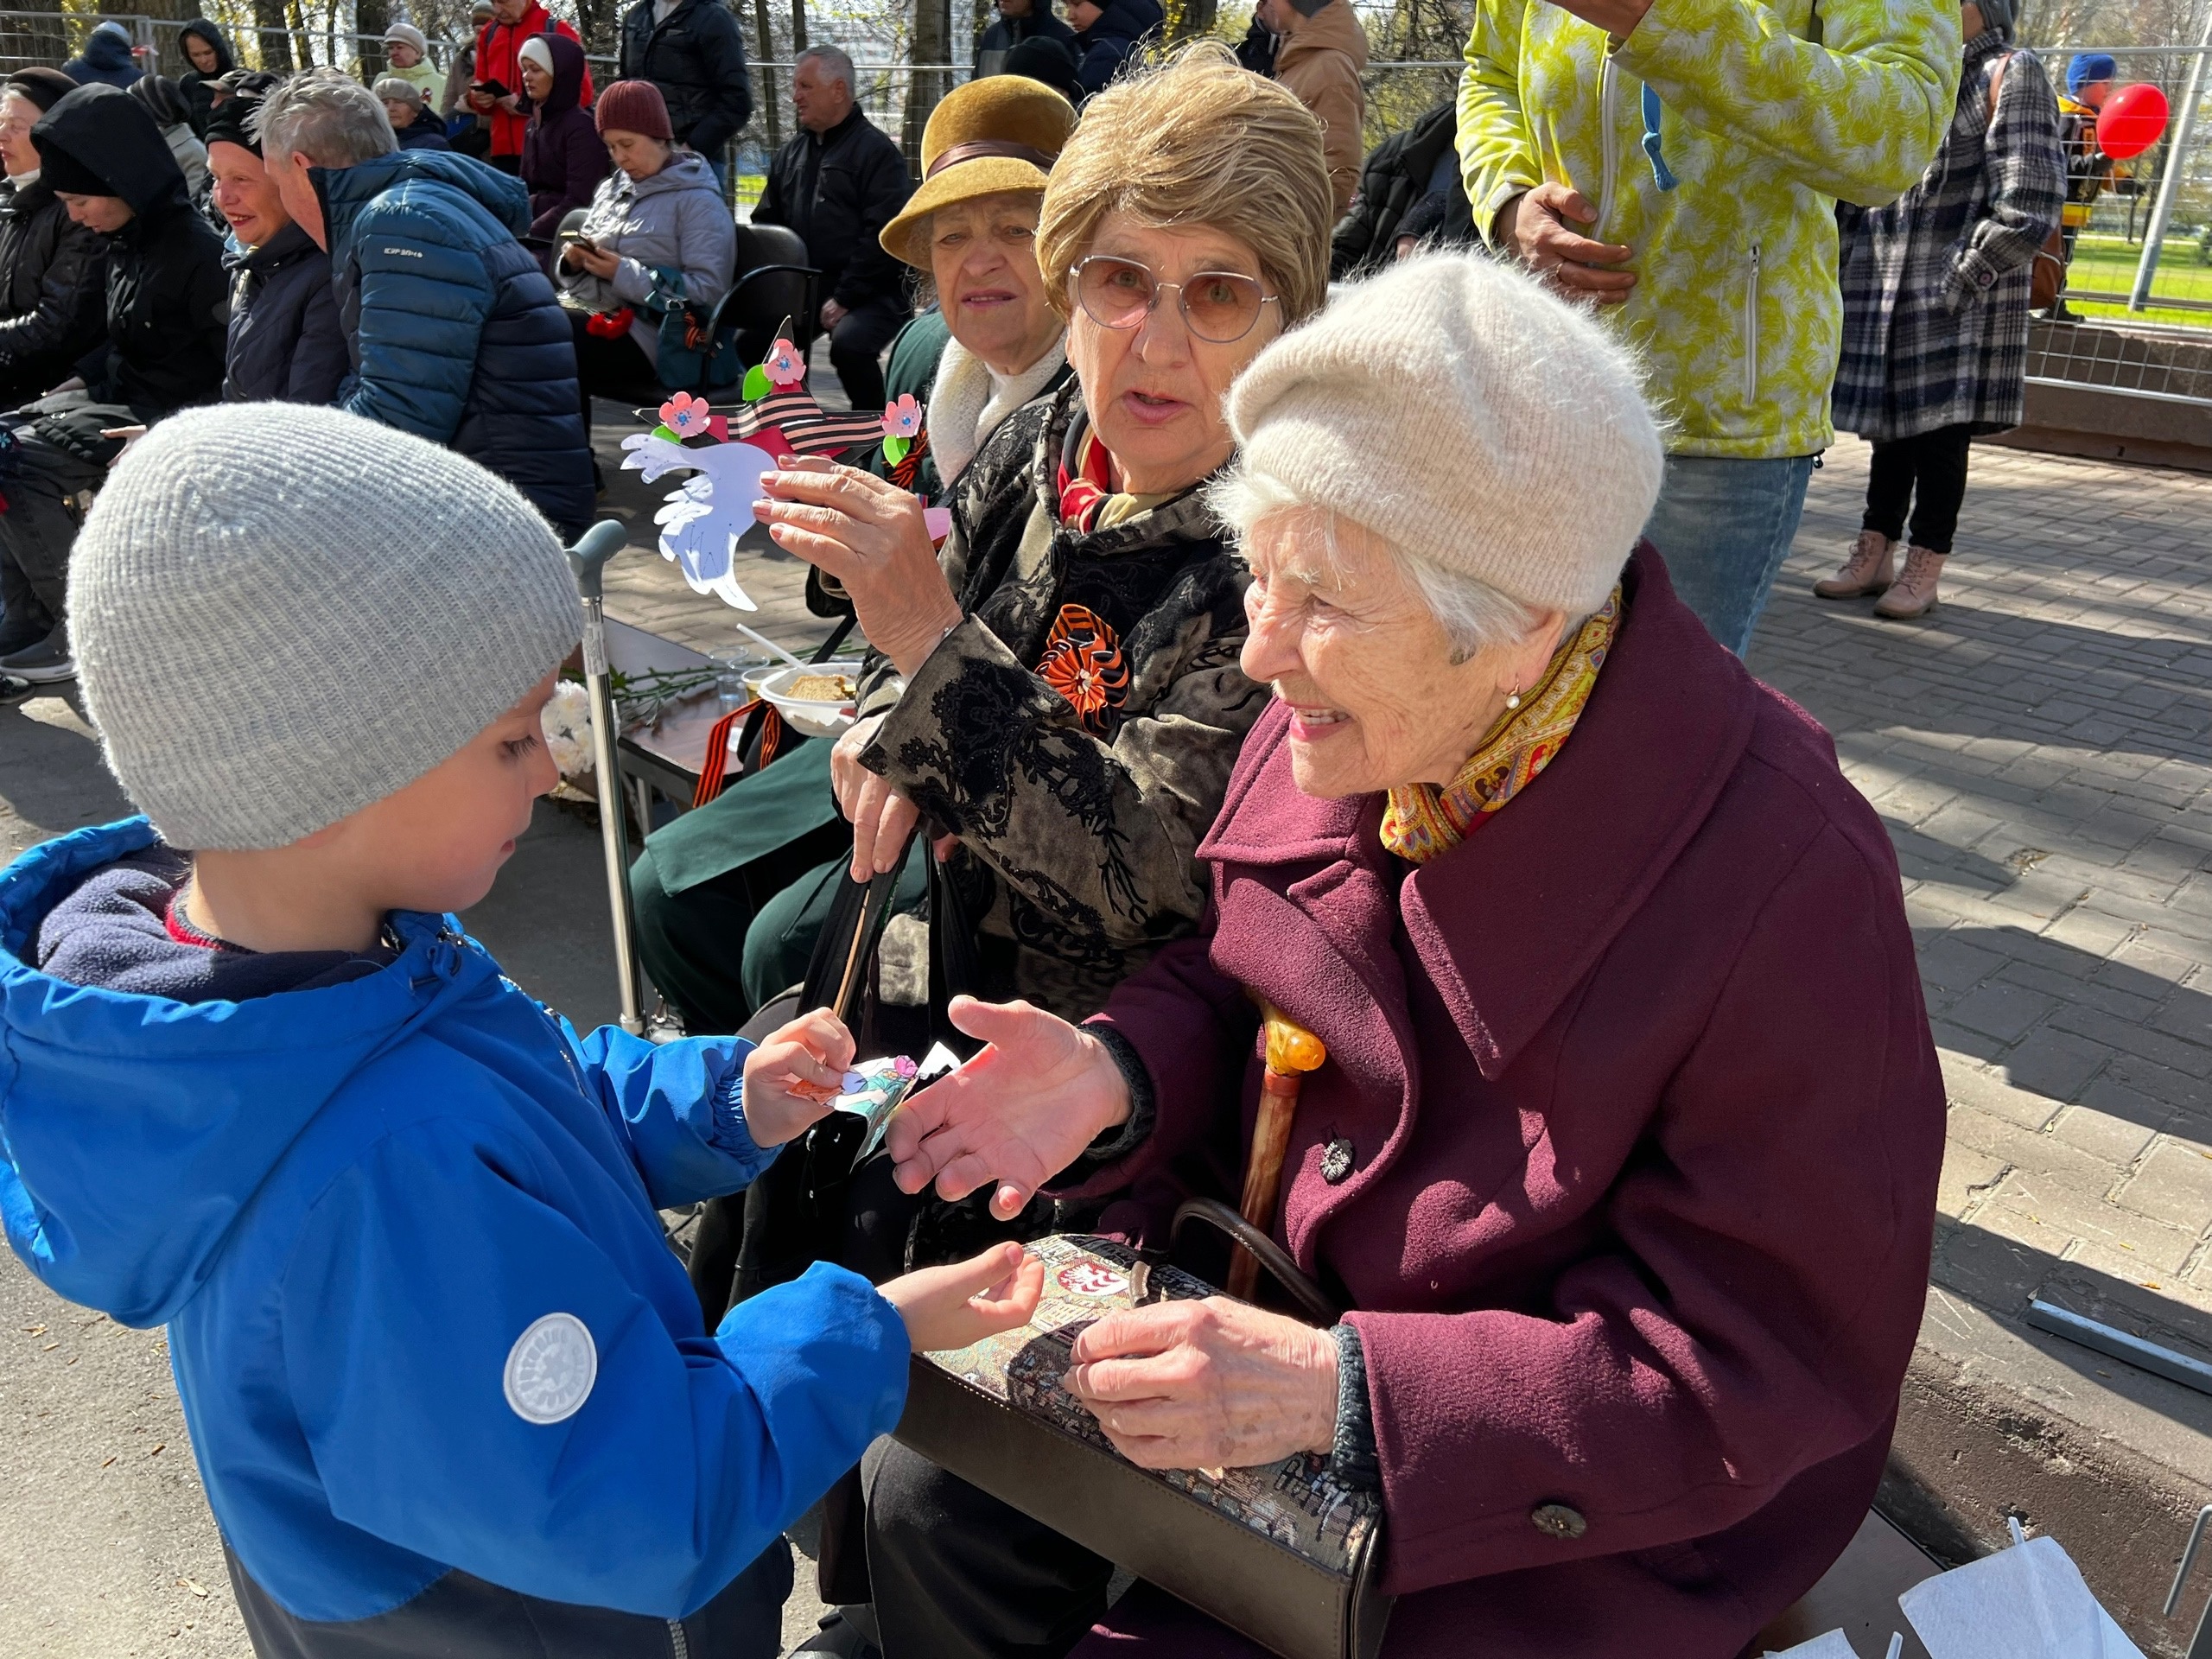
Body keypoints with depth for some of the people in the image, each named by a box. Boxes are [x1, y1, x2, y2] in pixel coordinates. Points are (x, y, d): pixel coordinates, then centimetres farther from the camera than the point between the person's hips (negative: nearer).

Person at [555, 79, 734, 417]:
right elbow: (580, 276, 23)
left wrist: (624, 274, -17)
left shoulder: (698, 201, -2)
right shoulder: (611, 188, 20)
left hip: (642, 333, -7)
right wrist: (574, 263, -2)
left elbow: (708, 291, -13)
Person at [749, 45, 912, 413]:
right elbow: (765, 223, 22)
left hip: (871, 294, -7)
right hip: (801, 288, 7)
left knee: (848, 343, -33)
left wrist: (845, 297, -18)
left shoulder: (876, 151, -5)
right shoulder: (791, 152, 18)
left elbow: (884, 235, -14)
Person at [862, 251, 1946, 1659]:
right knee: (928, 1487, 0)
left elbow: (1771, 1359, -22)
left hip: (1545, 1486, -5)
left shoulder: (1783, 879, -28)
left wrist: (1344, 1389, -29)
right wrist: (1115, 1077, -16)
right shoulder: (1338, 717, -10)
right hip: (1268, 1301, 6)